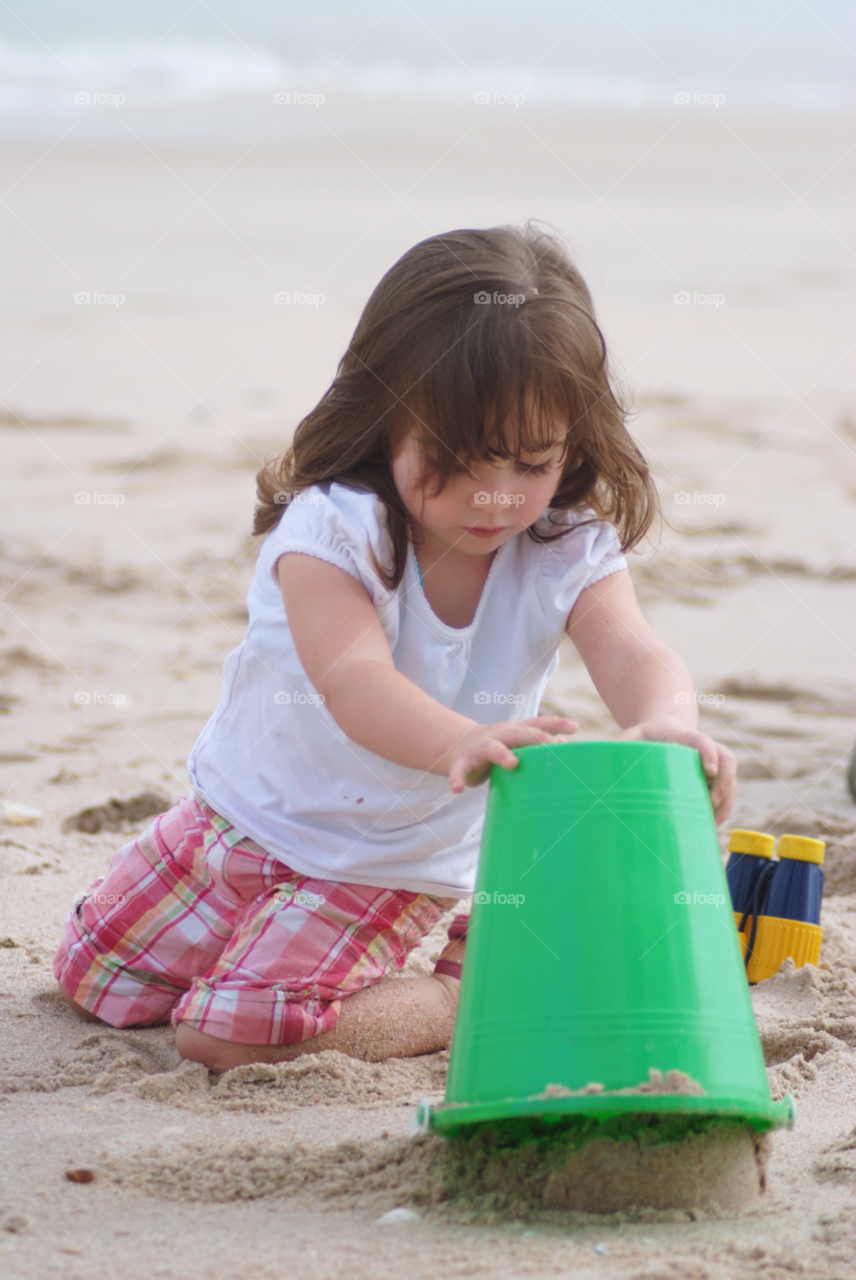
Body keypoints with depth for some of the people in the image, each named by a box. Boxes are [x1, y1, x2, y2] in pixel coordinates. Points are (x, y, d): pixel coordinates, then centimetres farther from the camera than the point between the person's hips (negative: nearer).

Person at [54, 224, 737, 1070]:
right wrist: (462, 743, -66)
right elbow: (354, 681, -43)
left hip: (397, 866, -2)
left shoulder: (569, 554, -18)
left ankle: (460, 995, 2)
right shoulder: (331, 531, -28)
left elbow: (632, 654, -34)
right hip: (254, 807, 2)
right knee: (95, 979, 16)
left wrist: (666, 724, -61)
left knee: (232, 1033, -20)